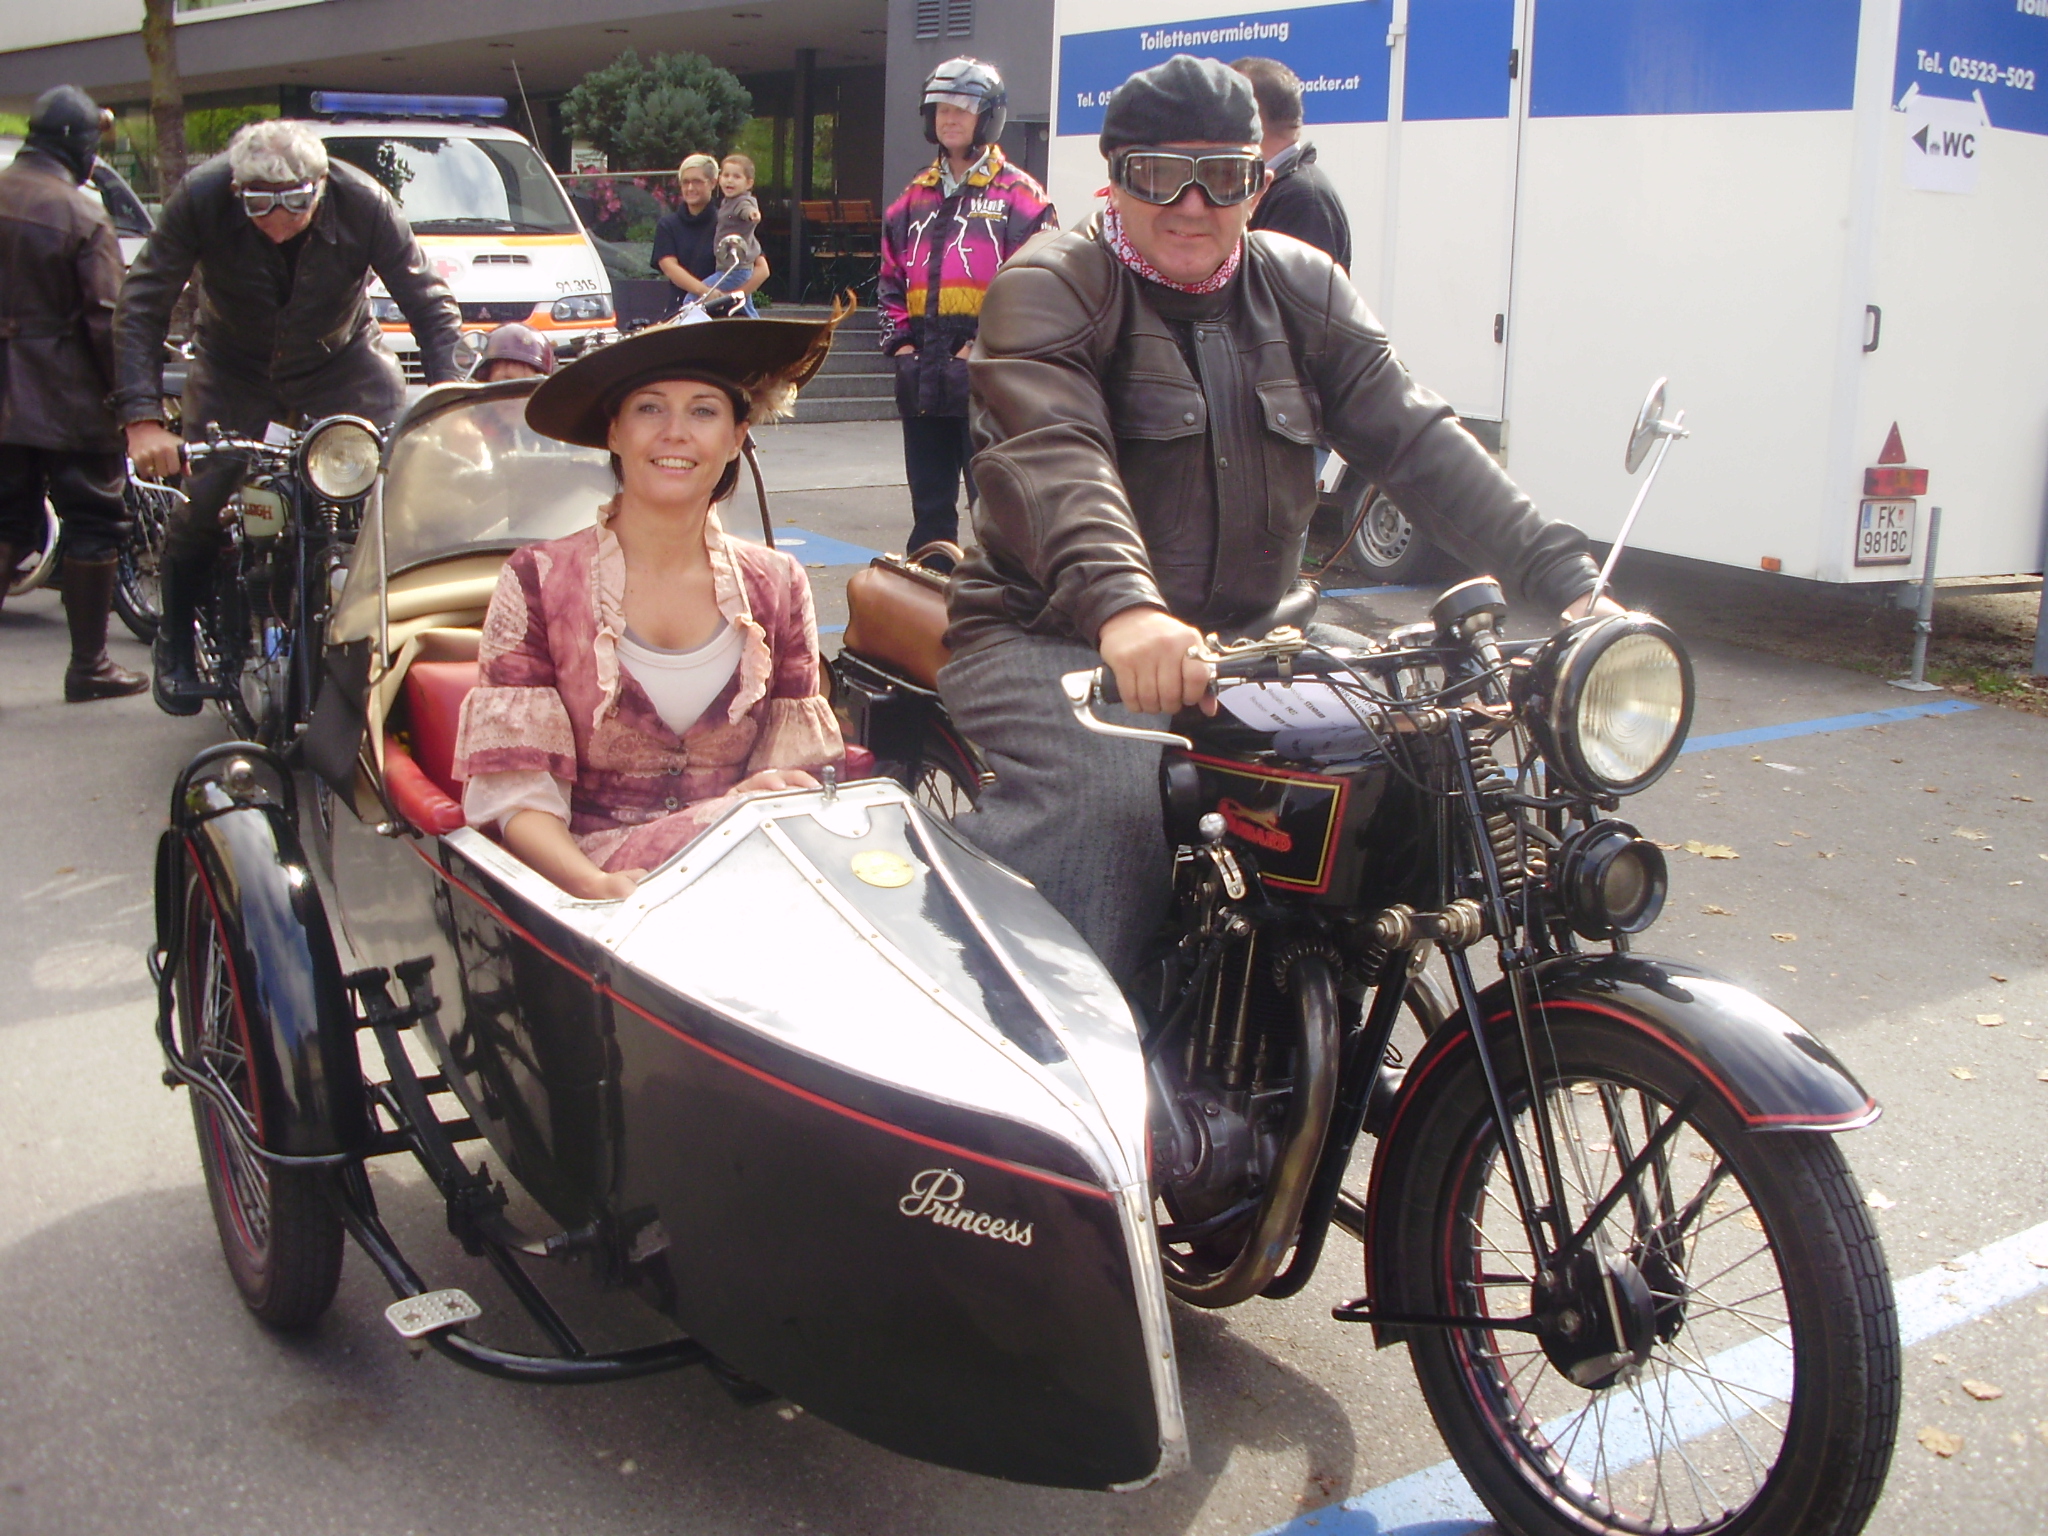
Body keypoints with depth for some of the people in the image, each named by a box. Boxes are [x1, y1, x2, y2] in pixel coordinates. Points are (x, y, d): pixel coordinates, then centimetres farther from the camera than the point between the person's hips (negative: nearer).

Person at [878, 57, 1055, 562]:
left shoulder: (1018, 195, -1)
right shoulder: (914, 197, 18)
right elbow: (891, 283, 20)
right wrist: (901, 347, 5)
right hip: (922, 381, 6)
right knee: (929, 506, 13)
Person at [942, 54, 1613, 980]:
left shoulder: (1302, 292, 11)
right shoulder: (1048, 290, -5)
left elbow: (1418, 441, 0)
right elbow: (1055, 459, -25)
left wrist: (1567, 583, -13)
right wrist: (1123, 606, -45)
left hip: (1236, 645, 6)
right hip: (1054, 639, -5)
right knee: (1109, 803, -33)